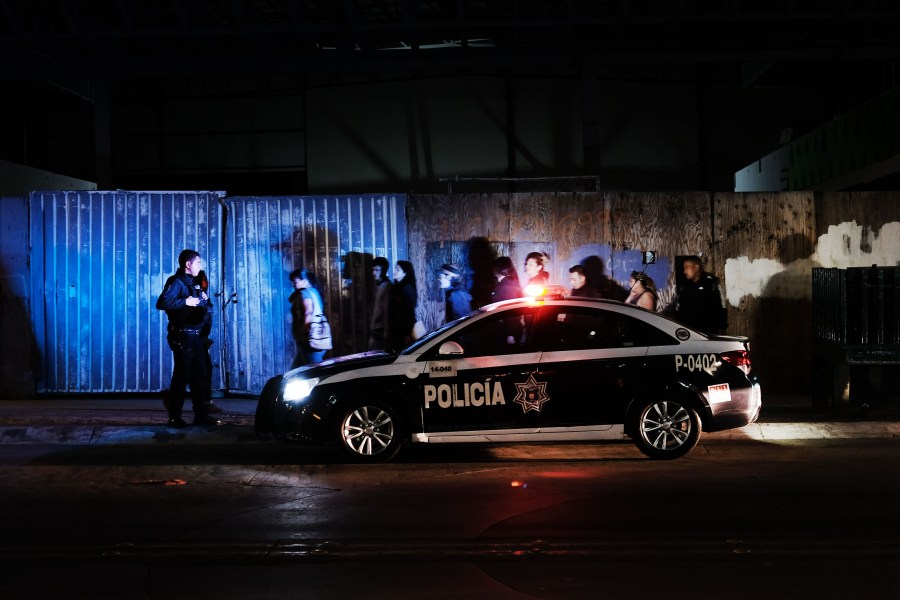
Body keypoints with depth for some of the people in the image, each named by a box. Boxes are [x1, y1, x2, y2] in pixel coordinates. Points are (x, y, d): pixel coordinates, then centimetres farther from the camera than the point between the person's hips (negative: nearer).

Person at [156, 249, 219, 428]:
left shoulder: (191, 283, 18)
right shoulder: (176, 282, -10)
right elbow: (161, 303, -24)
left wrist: (204, 300, 8)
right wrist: (185, 302, -25)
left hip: (195, 336, 9)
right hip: (182, 336, -9)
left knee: (200, 375, 11)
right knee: (182, 375, -5)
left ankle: (201, 415, 17)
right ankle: (174, 417, 3)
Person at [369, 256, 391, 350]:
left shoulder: (386, 286, -12)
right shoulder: (378, 285, 16)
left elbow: (387, 310, -17)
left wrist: (386, 332, -20)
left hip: (380, 331, -9)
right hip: (375, 330, 9)